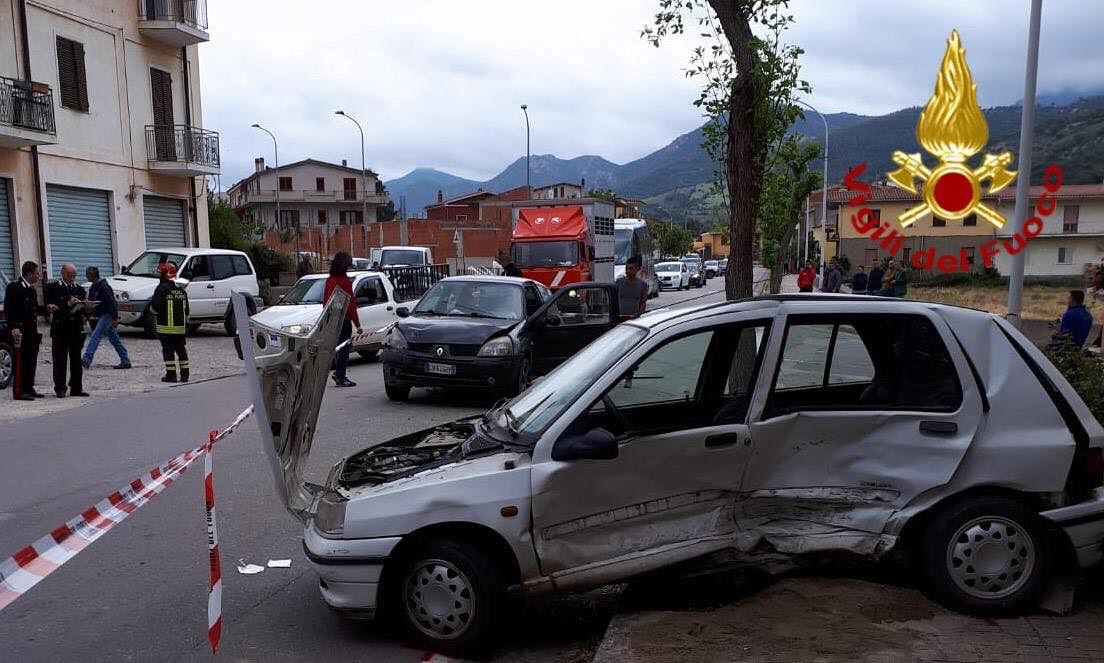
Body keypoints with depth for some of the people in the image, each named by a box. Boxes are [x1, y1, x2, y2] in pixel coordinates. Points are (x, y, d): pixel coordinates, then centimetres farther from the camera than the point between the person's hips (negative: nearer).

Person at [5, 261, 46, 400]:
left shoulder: (32, 289, 19)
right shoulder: (13, 287, -7)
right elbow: (8, 309, -13)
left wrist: (46, 309, 5)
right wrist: (13, 327, -21)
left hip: (32, 331, 8)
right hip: (20, 331, -8)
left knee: (31, 361, 10)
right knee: (20, 361, -7)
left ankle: (29, 389, 16)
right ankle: (18, 391, -5)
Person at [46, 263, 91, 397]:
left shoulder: (79, 289, 14)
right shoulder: (53, 288, 1)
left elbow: (84, 310, 13)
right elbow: (50, 307, -10)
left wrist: (87, 308, -9)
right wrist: (68, 304, -19)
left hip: (77, 329, 4)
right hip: (60, 329, -4)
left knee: (76, 360, 7)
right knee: (60, 360, -1)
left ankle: (76, 388, 13)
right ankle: (60, 389, 4)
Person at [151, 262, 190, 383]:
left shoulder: (162, 288, -10)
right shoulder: (181, 289, 10)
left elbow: (155, 307, -14)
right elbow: (186, 310, 15)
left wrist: (151, 305, 10)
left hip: (166, 326, -5)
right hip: (181, 327, 5)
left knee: (168, 350, 0)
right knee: (181, 350, 11)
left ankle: (171, 374, 0)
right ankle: (185, 374, 12)